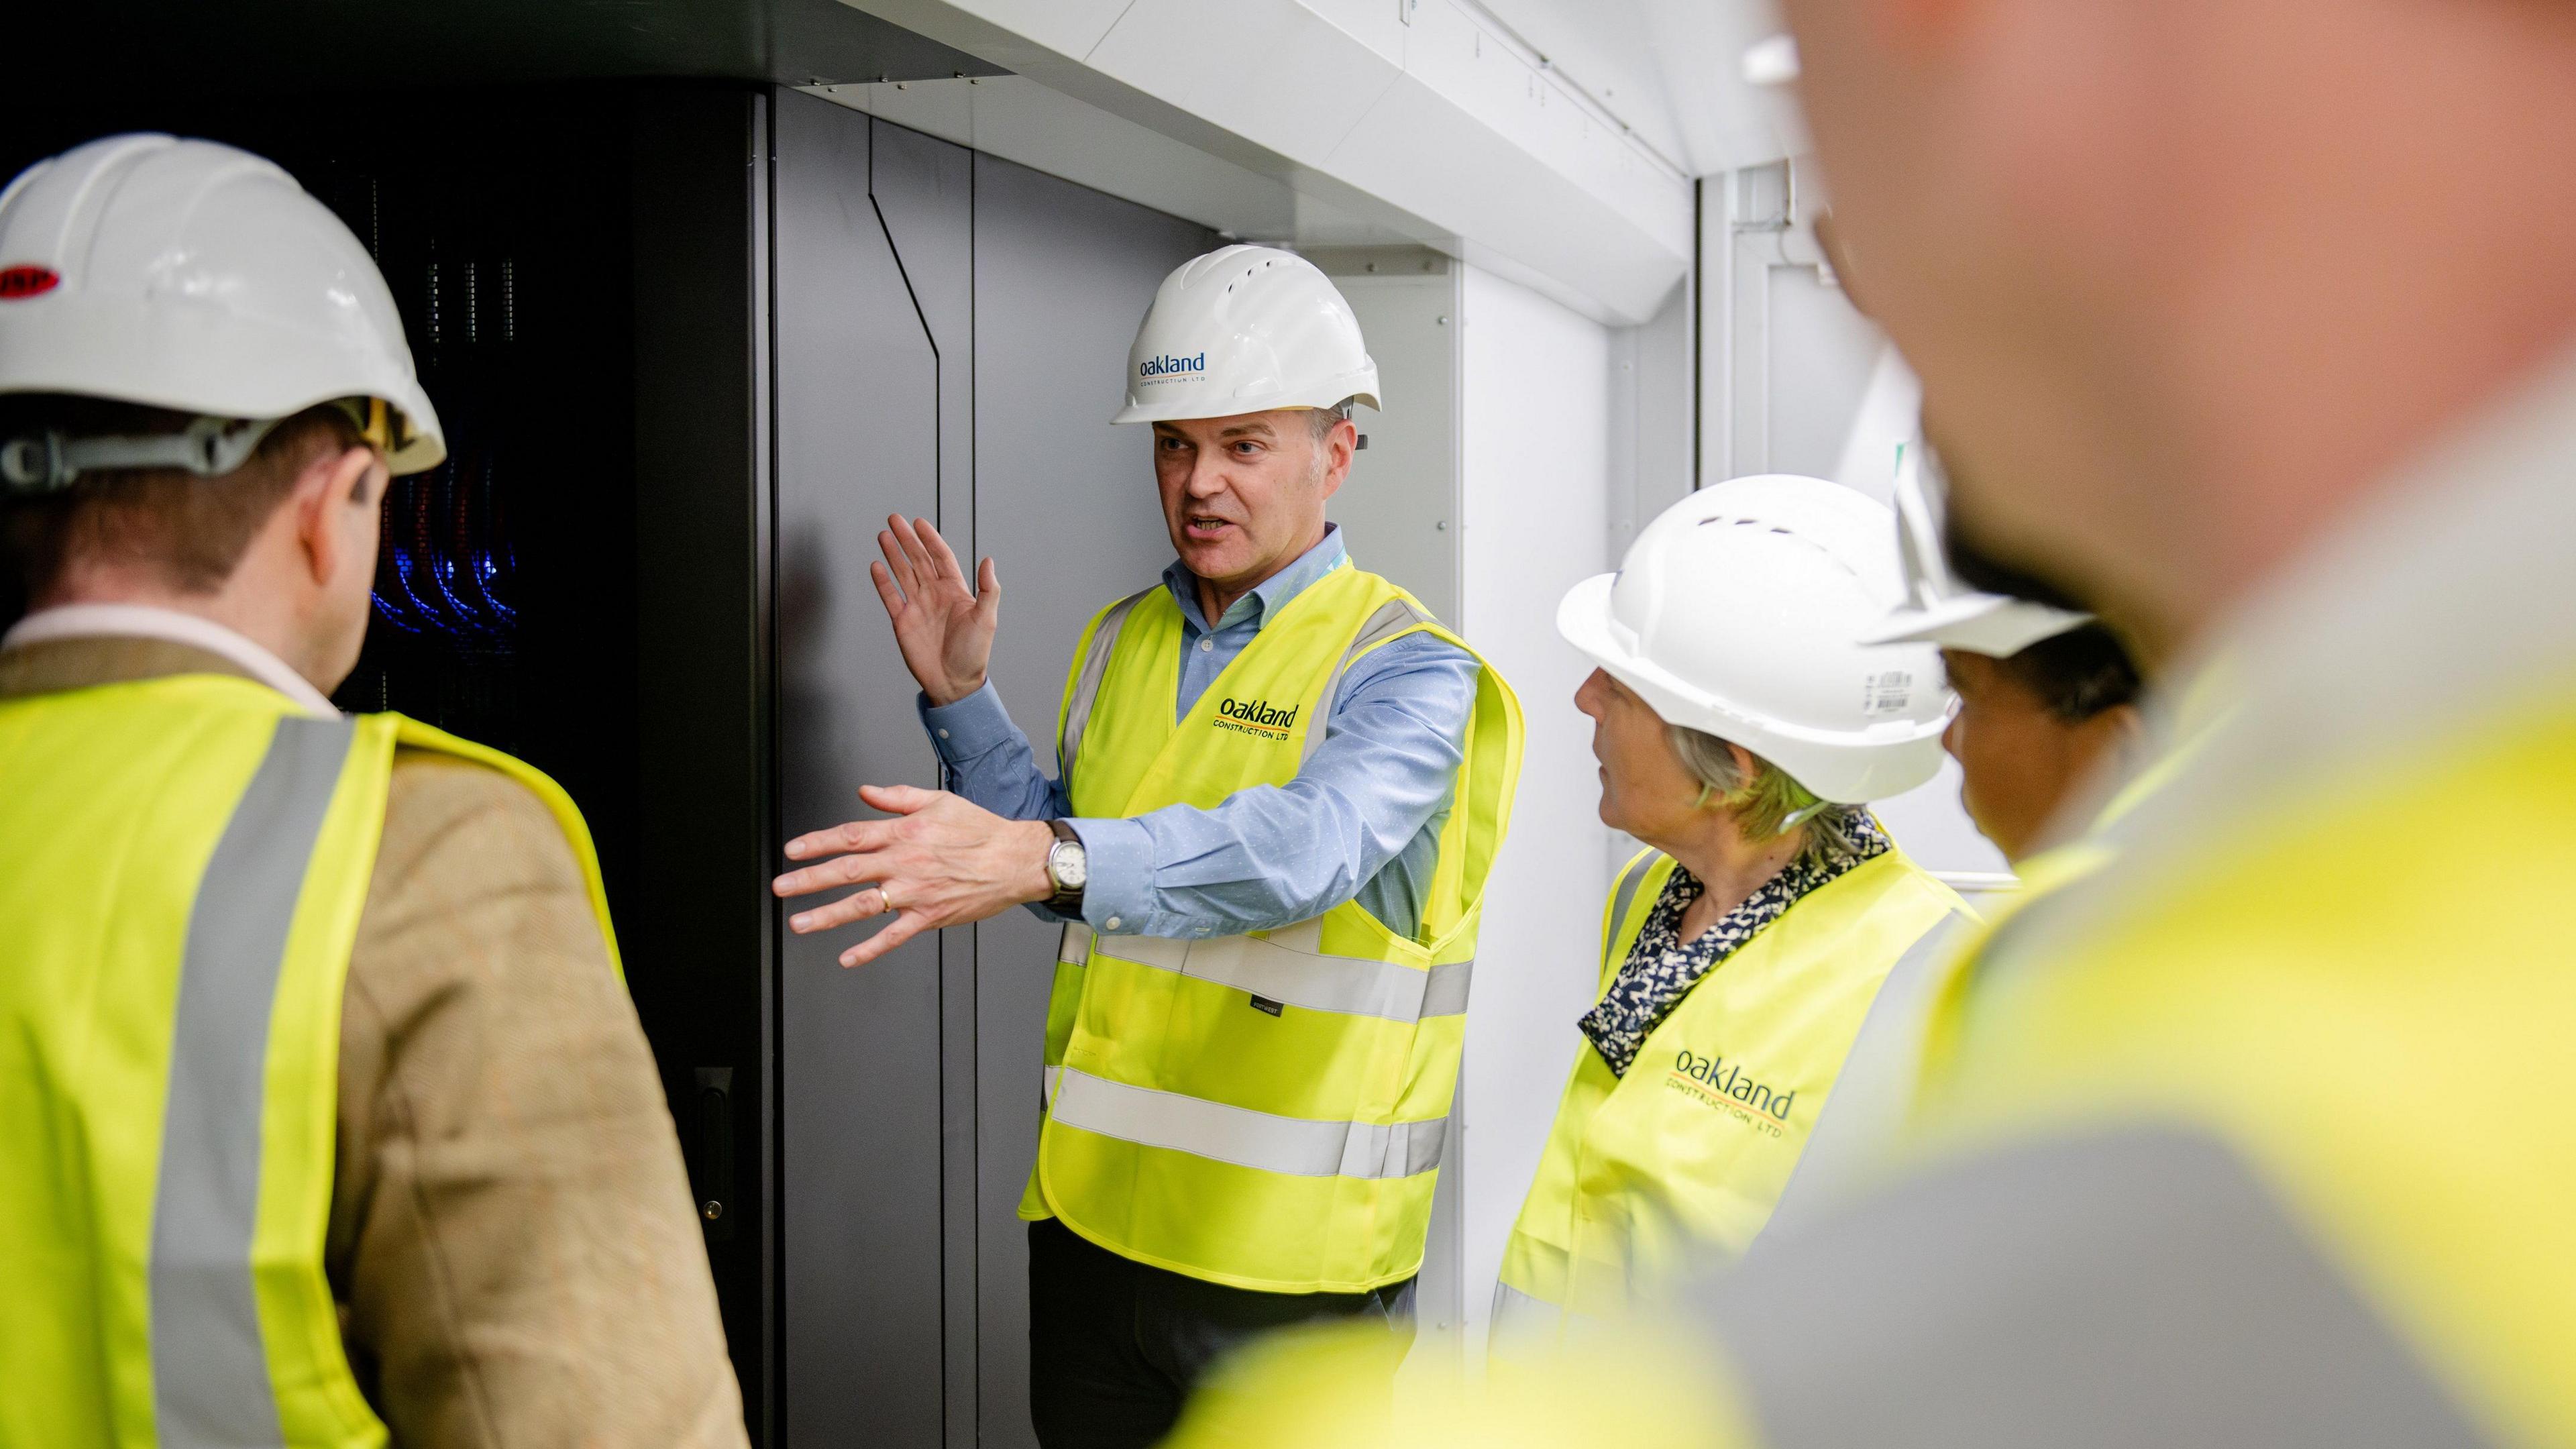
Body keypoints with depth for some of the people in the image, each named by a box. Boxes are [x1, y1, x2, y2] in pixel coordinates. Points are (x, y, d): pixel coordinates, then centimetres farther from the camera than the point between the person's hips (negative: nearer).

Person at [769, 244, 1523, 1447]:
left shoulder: (1407, 669, -12)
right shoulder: (1120, 641, 10)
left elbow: (1304, 848, -32)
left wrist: (1047, 857, -46)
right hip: (1093, 1215, 6)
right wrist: (960, 698, 6)